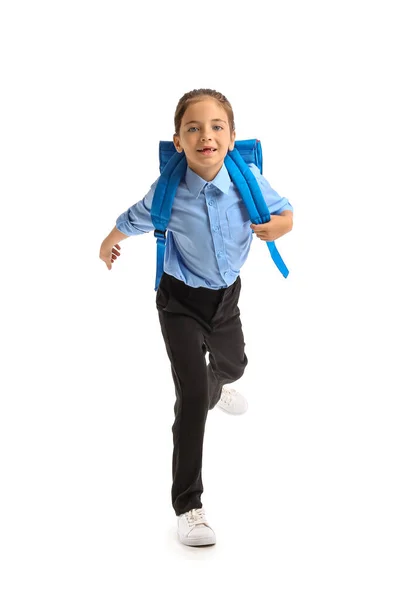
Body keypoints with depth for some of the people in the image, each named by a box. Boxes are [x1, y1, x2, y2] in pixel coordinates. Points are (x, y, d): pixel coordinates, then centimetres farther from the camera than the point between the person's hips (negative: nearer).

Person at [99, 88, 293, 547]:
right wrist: (109, 243, 15)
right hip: (181, 302, -4)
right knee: (192, 398, -15)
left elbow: (284, 212, -6)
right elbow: (135, 218, -4)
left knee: (233, 364, 31)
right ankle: (187, 506, -5)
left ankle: (215, 389, 72)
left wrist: (277, 225, -30)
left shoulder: (248, 179, -21)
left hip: (226, 295, 4)